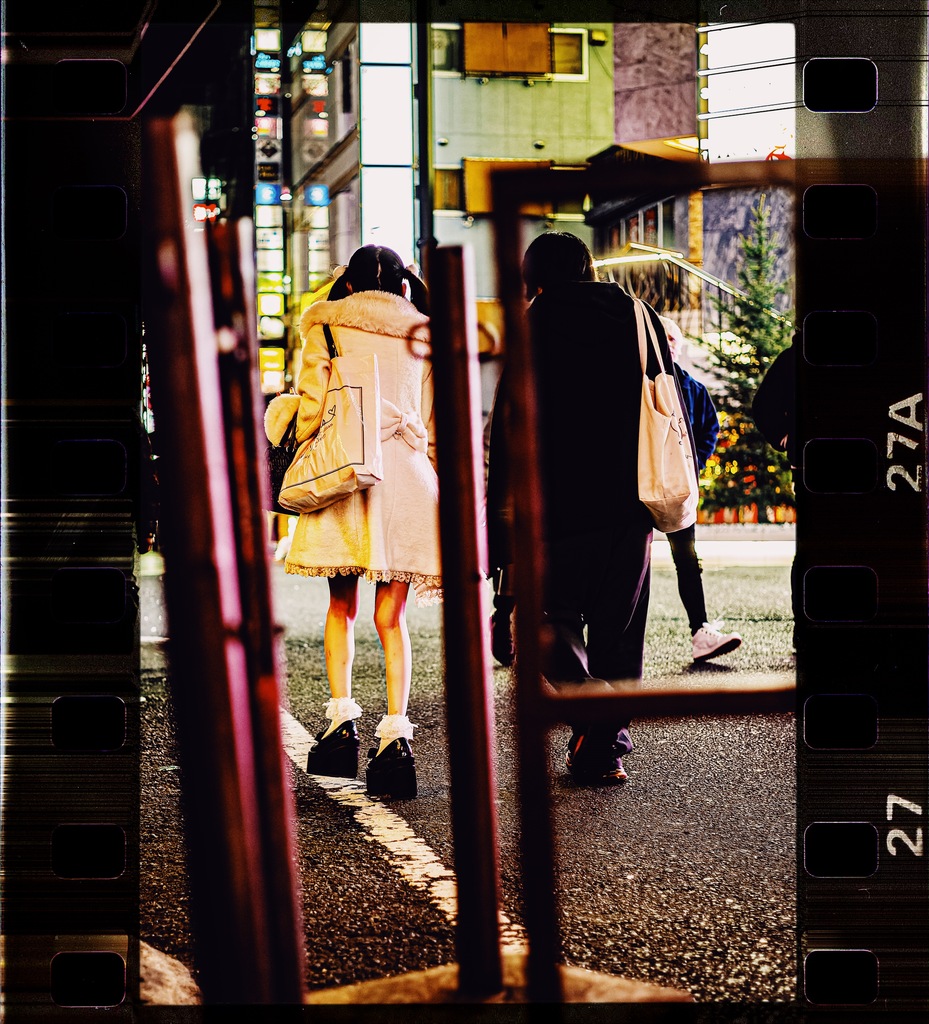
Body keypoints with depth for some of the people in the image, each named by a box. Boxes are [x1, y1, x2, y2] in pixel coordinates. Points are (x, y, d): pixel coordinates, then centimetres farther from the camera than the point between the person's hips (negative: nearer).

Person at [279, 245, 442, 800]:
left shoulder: (326, 324, 8)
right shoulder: (423, 337, 14)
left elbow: (313, 404, 0)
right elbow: (436, 426, 13)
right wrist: (436, 492, 20)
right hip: (409, 477, 1)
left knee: (342, 605, 14)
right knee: (391, 616, 4)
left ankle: (342, 719, 3)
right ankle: (396, 736, -6)